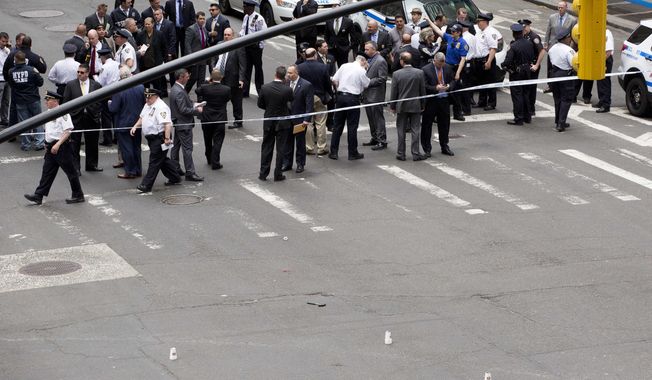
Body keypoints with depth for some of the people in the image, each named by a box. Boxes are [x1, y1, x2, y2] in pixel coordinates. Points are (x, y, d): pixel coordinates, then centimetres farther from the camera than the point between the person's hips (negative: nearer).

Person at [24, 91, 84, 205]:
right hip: (51, 147, 9)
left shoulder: (62, 113, -16)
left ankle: (78, 195, 12)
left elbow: (68, 131, -21)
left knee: (70, 171, 2)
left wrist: (58, 144, -24)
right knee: (47, 171, 8)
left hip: (61, 146, -9)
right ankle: (38, 195, 9)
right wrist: (47, 144, 18)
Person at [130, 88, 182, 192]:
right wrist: (135, 127, 11)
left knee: (154, 161, -5)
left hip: (159, 138, -10)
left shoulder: (161, 107, -20)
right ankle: (175, 178, 30)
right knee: (162, 160, 18)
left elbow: (167, 124, -27)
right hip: (152, 138, 10)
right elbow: (142, 118, 27)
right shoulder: (147, 105, 13)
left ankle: (146, 185, -5)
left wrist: (167, 138, -31)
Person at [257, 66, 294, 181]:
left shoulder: (265, 88, -13)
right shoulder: (287, 89, -19)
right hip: (283, 123, -2)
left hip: (268, 122, 2)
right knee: (280, 149, 8)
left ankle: (263, 173, 16)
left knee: (266, 148, 12)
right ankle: (278, 174, 11)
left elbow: (260, 104, -2)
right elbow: (292, 100, 1)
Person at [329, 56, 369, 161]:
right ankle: (353, 153, 9)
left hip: (341, 96, 4)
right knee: (352, 126, 4)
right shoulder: (361, 71, -7)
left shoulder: (344, 66, 6)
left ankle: (333, 152, 11)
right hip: (353, 98, -4)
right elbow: (366, 85, 3)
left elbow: (334, 80, 5)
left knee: (337, 125, 10)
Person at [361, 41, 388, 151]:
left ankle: (382, 141, 0)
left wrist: (368, 82, -17)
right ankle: (375, 138, 25)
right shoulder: (369, 60, 13)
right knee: (371, 118, 16)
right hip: (367, 95, 9)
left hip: (376, 95, -9)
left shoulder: (380, 61, -14)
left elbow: (382, 79, -18)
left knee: (378, 118, -4)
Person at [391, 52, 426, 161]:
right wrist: (422, 105, 10)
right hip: (416, 106, 0)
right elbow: (423, 91, -1)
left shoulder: (396, 74, -10)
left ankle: (401, 154, 11)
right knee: (415, 130, 5)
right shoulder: (419, 73, -7)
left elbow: (394, 92, -5)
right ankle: (416, 154, 4)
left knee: (401, 131, 8)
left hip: (401, 107, 0)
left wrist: (392, 106, 6)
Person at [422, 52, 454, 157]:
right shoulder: (426, 70, -10)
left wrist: (449, 86, -7)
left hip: (444, 100, 4)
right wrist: (435, 88, -24)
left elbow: (453, 81, 15)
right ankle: (427, 149, 12)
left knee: (445, 124, 12)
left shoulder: (448, 69, 6)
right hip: (431, 101, -4)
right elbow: (424, 86, -12)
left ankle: (444, 147, 26)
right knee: (427, 125, 2)